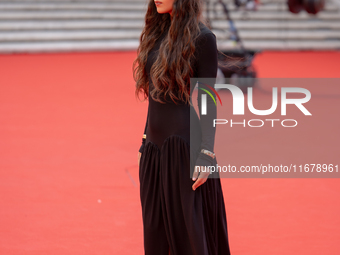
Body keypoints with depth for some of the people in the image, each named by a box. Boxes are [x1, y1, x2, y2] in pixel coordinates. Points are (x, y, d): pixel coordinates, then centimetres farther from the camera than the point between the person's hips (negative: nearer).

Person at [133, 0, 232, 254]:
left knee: (188, 230, -1)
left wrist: (206, 155, -15)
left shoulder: (201, 37, -9)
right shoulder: (157, 33, 11)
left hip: (184, 143, -7)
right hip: (155, 147, 7)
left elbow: (207, 100, -10)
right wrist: (145, 142, 16)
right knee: (155, 233, 11)